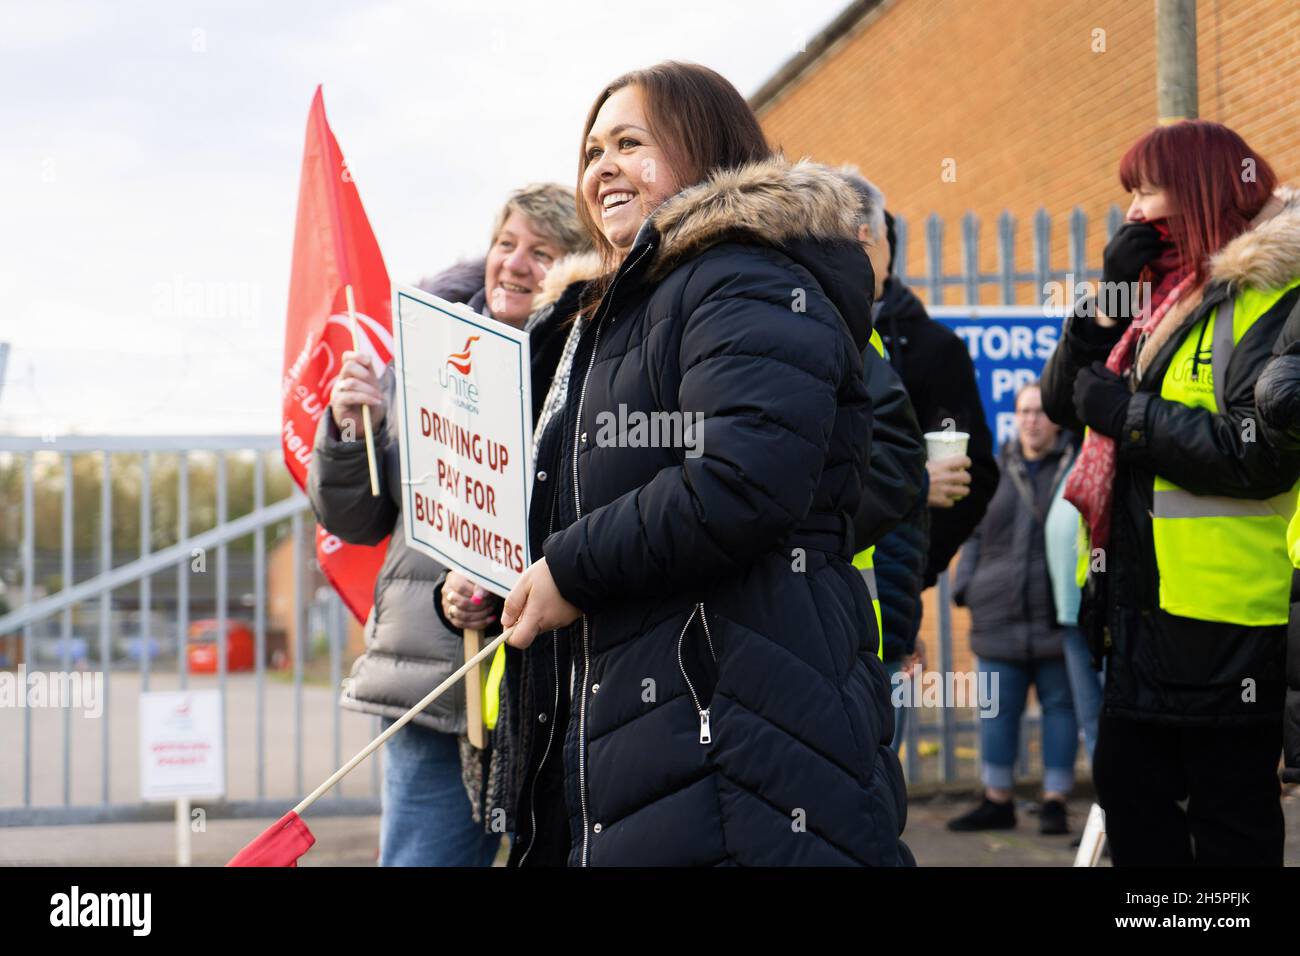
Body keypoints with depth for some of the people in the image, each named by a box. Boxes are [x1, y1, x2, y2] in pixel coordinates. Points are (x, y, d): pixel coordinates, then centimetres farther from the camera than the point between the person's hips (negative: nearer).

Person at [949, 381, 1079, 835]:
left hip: (1060, 611, -3)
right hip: (1000, 614, 4)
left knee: (1059, 704, 3)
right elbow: (975, 536, 16)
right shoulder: (996, 471, 12)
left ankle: (1054, 802, 11)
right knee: (998, 707, 6)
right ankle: (997, 801, 16)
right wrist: (966, 587, 6)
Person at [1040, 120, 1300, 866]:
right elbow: (1064, 400, 9)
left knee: (1229, 819, 2)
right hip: (1145, 607, 9)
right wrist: (1111, 294, -2)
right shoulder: (1162, 296, 15)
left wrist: (1127, 413, -16)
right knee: (1130, 789, 17)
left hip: (1227, 621, -9)